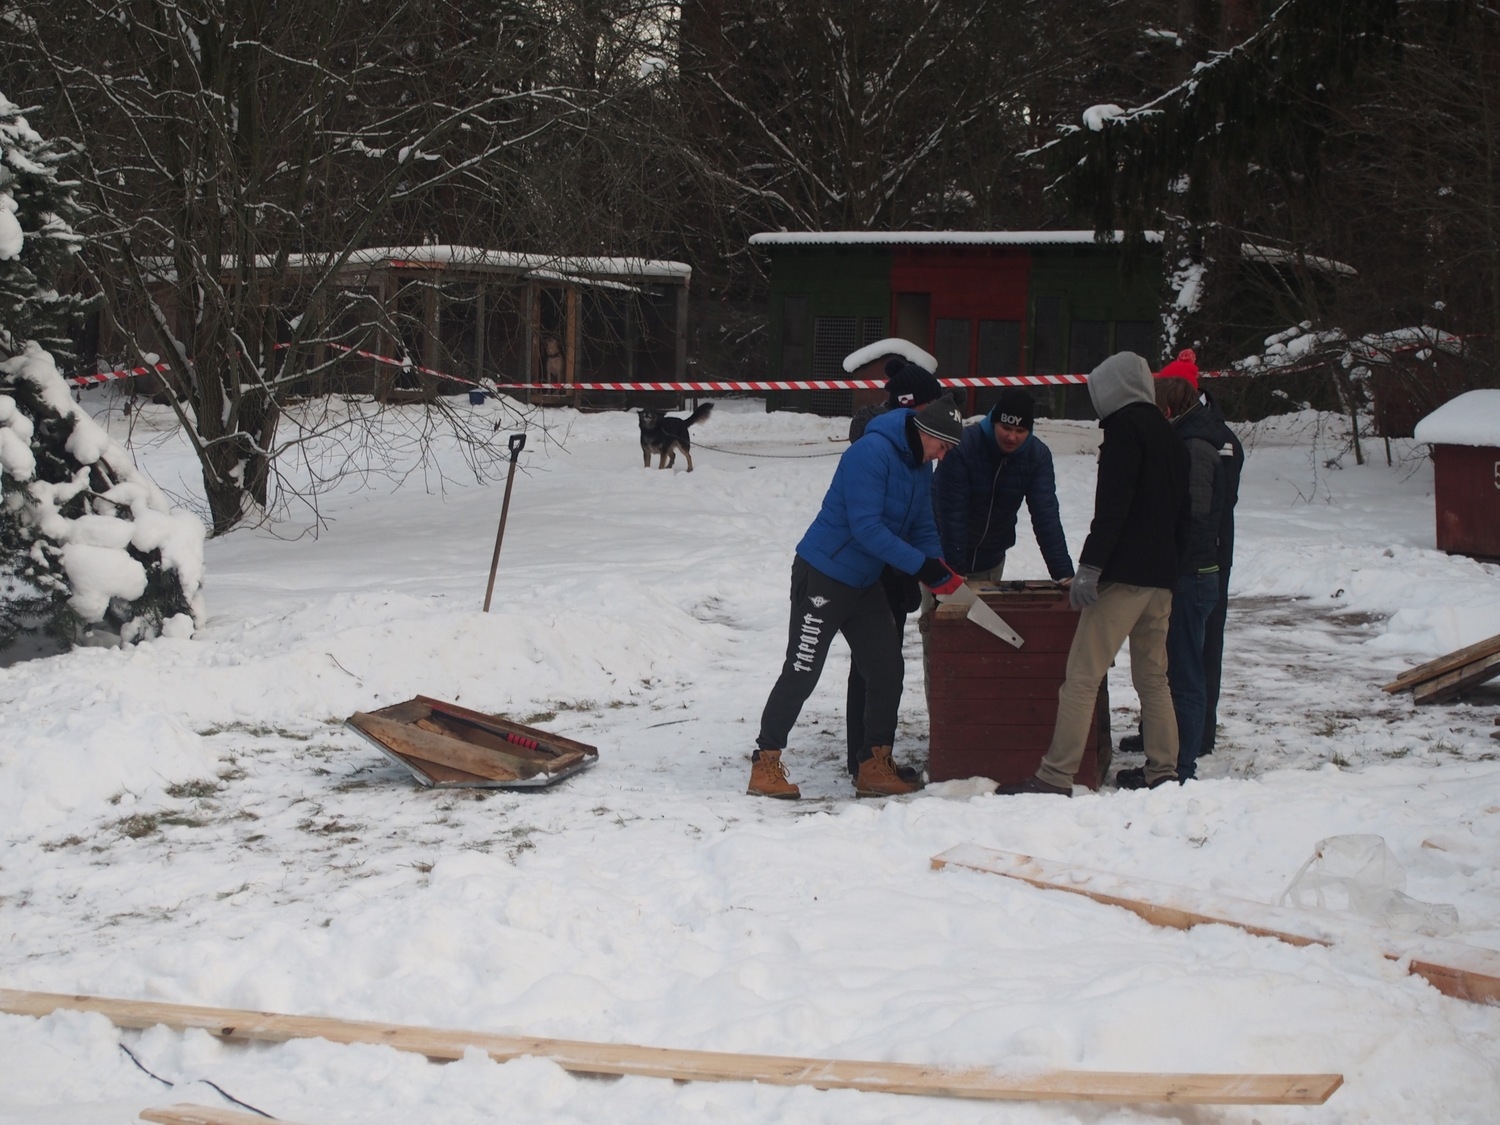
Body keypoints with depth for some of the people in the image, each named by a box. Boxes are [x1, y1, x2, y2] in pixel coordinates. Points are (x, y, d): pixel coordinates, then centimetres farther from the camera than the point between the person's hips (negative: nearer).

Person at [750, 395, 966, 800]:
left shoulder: (921, 468, 7)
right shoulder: (872, 453, -23)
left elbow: (923, 530, 11)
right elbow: (866, 528, -28)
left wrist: (940, 570, -9)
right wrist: (921, 565, -29)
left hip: (865, 583, 9)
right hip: (822, 578, -9)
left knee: (887, 669, 5)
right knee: (801, 673, -5)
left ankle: (874, 768, 13)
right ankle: (765, 765, 3)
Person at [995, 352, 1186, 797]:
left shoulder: (1126, 426, -7)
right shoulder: (1167, 433, 19)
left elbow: (1112, 504, -17)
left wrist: (1090, 566, -19)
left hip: (1125, 574, -9)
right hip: (1162, 575, 9)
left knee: (1082, 677, -10)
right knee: (1153, 677, 15)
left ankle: (1055, 777, -13)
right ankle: (1164, 772, 14)